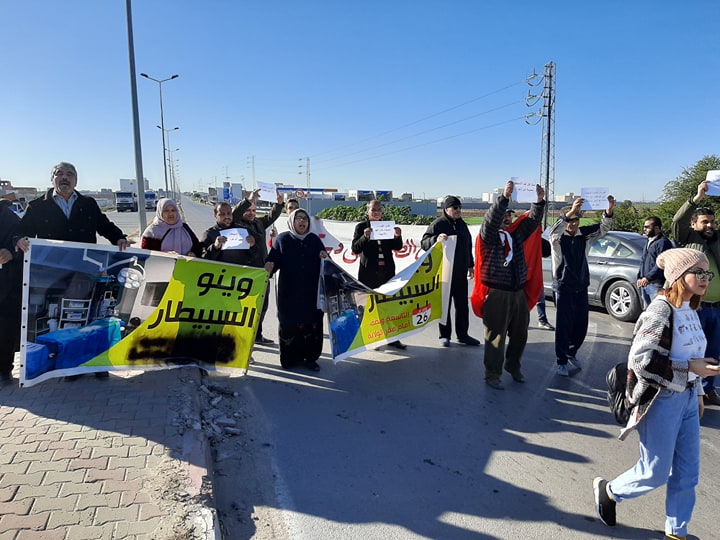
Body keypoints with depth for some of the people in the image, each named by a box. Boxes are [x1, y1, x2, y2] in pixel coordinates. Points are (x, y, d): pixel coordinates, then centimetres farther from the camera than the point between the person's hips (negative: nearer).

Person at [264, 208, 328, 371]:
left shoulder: (314, 240, 13)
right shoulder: (282, 239, 4)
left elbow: (324, 257, 17)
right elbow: (273, 260, -3)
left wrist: (325, 257, -5)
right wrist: (269, 266, -24)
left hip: (312, 292, 2)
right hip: (289, 292, -2)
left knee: (312, 324, 2)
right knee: (289, 324, 0)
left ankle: (310, 357, 14)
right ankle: (290, 358, 13)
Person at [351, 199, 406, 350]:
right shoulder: (361, 227, 2)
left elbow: (397, 247, 10)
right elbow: (355, 249, -7)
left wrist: (397, 237, -10)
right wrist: (365, 237, -23)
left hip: (387, 270, 3)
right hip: (369, 272, -3)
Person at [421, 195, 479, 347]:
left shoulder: (462, 225, 13)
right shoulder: (438, 224, -8)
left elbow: (468, 247, 22)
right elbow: (424, 243, -13)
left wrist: (470, 265, 22)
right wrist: (436, 239, -32)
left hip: (461, 273, 6)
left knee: (462, 305, 11)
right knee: (444, 305, 4)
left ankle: (462, 334, 22)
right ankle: (445, 335, 14)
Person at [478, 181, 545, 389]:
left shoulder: (517, 234, 12)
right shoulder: (489, 234, -4)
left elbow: (533, 221, 5)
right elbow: (490, 219, -23)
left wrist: (539, 201, -10)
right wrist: (504, 197, -33)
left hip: (518, 292, 6)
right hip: (496, 293, -6)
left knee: (520, 334, 16)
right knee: (496, 336, 0)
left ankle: (513, 366, 37)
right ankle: (492, 374, 12)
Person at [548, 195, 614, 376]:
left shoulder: (584, 235, 3)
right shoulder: (558, 237, -10)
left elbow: (603, 227, -6)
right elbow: (554, 230, -32)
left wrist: (609, 210, -26)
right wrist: (571, 211, -47)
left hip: (581, 288, 5)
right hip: (563, 288, -5)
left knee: (581, 325, 12)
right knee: (563, 326, -1)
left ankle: (572, 354, 34)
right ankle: (562, 361, 11)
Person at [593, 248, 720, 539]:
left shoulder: (691, 311, 7)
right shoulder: (661, 309, -18)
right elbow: (641, 359, -24)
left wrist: (697, 393, 17)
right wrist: (689, 369, -23)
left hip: (687, 399, 8)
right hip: (661, 400, -8)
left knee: (687, 473, 14)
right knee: (656, 473, 4)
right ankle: (608, 491, 30)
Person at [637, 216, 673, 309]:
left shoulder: (663, 242, -11)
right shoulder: (648, 242, 20)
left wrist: (647, 277, -19)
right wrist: (639, 277, 12)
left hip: (656, 285, -10)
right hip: (645, 283, 10)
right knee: (646, 310, 17)